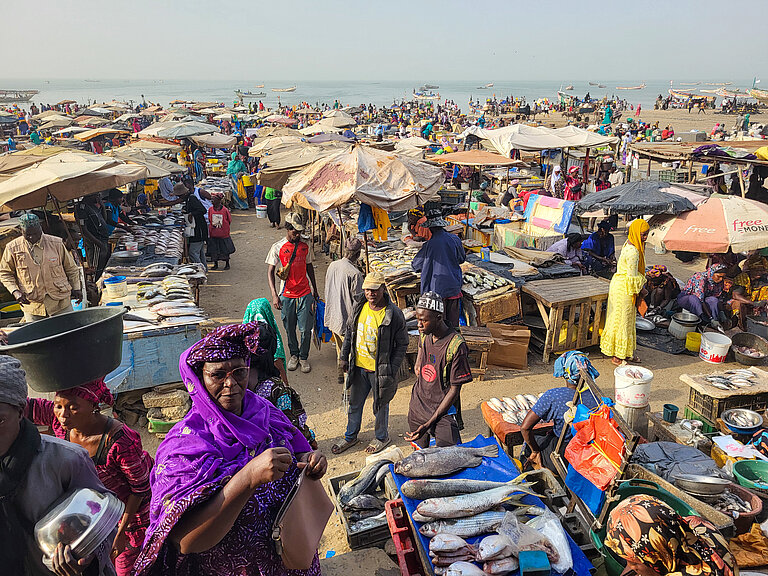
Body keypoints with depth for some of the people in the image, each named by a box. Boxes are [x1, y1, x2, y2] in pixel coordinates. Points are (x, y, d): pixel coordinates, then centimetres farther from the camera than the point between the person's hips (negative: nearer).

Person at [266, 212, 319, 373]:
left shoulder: (304, 247, 5)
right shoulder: (277, 247, -4)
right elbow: (270, 271, -3)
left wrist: (315, 290, 21)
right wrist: (274, 295, -11)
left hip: (305, 294, 1)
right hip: (287, 295, -1)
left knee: (305, 328, 1)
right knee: (289, 328, 10)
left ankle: (304, 357, 19)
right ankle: (294, 354, 30)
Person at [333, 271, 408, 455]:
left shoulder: (394, 314, -18)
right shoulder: (358, 307, -3)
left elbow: (402, 344, -11)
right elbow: (349, 332, 12)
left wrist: (392, 370, -14)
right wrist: (344, 356, 9)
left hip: (380, 369, -5)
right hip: (358, 366, 5)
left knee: (380, 405, 15)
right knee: (354, 403, 20)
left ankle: (382, 437, 39)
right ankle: (351, 436, 41)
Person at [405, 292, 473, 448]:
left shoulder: (456, 346, -21)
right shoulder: (424, 333, -2)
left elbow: (454, 390, -18)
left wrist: (428, 424, -20)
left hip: (443, 411, -6)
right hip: (417, 406, 6)